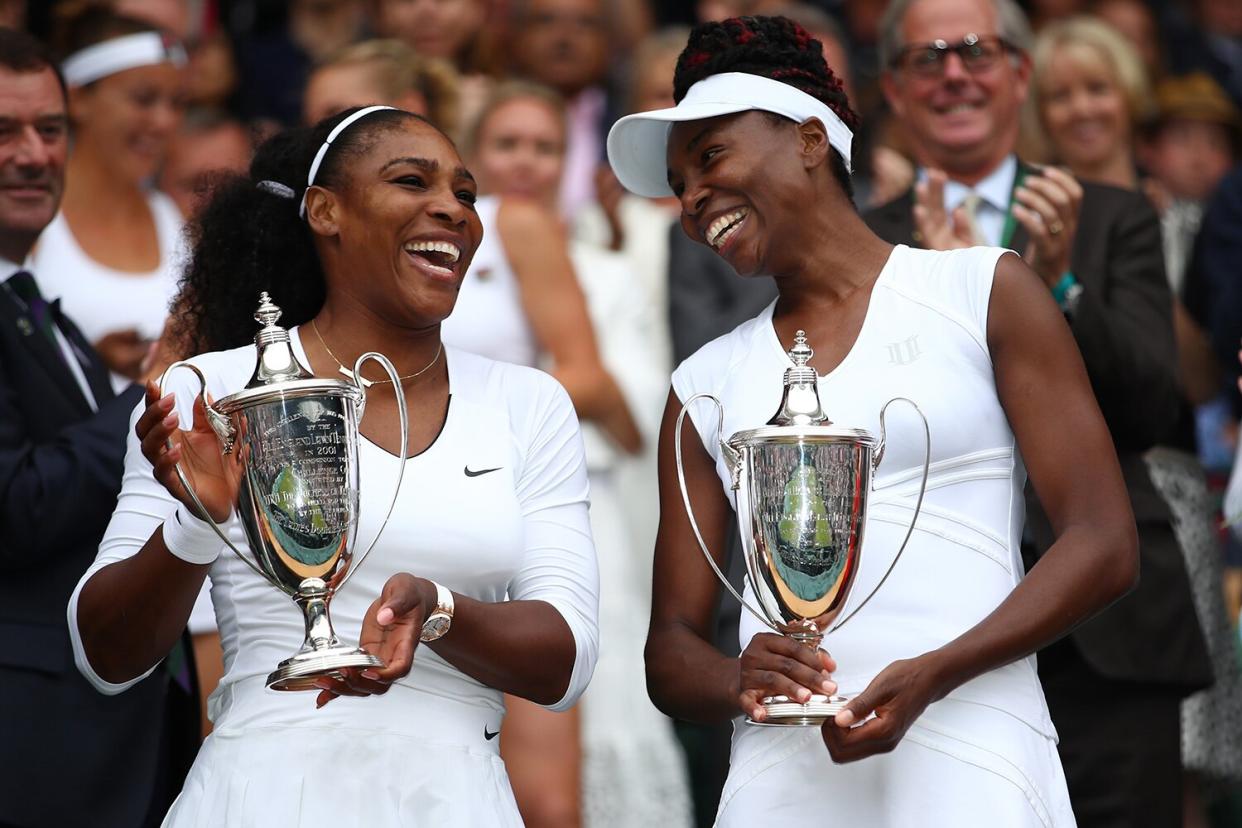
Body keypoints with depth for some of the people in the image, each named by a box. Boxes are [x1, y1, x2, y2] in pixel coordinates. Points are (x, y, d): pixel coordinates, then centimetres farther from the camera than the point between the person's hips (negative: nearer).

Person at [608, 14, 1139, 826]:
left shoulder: (983, 293, 6)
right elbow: (672, 649, 14)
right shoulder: (707, 384, 16)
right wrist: (741, 682, -9)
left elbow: (1105, 544, 0)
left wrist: (932, 676, -14)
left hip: (967, 758, -3)